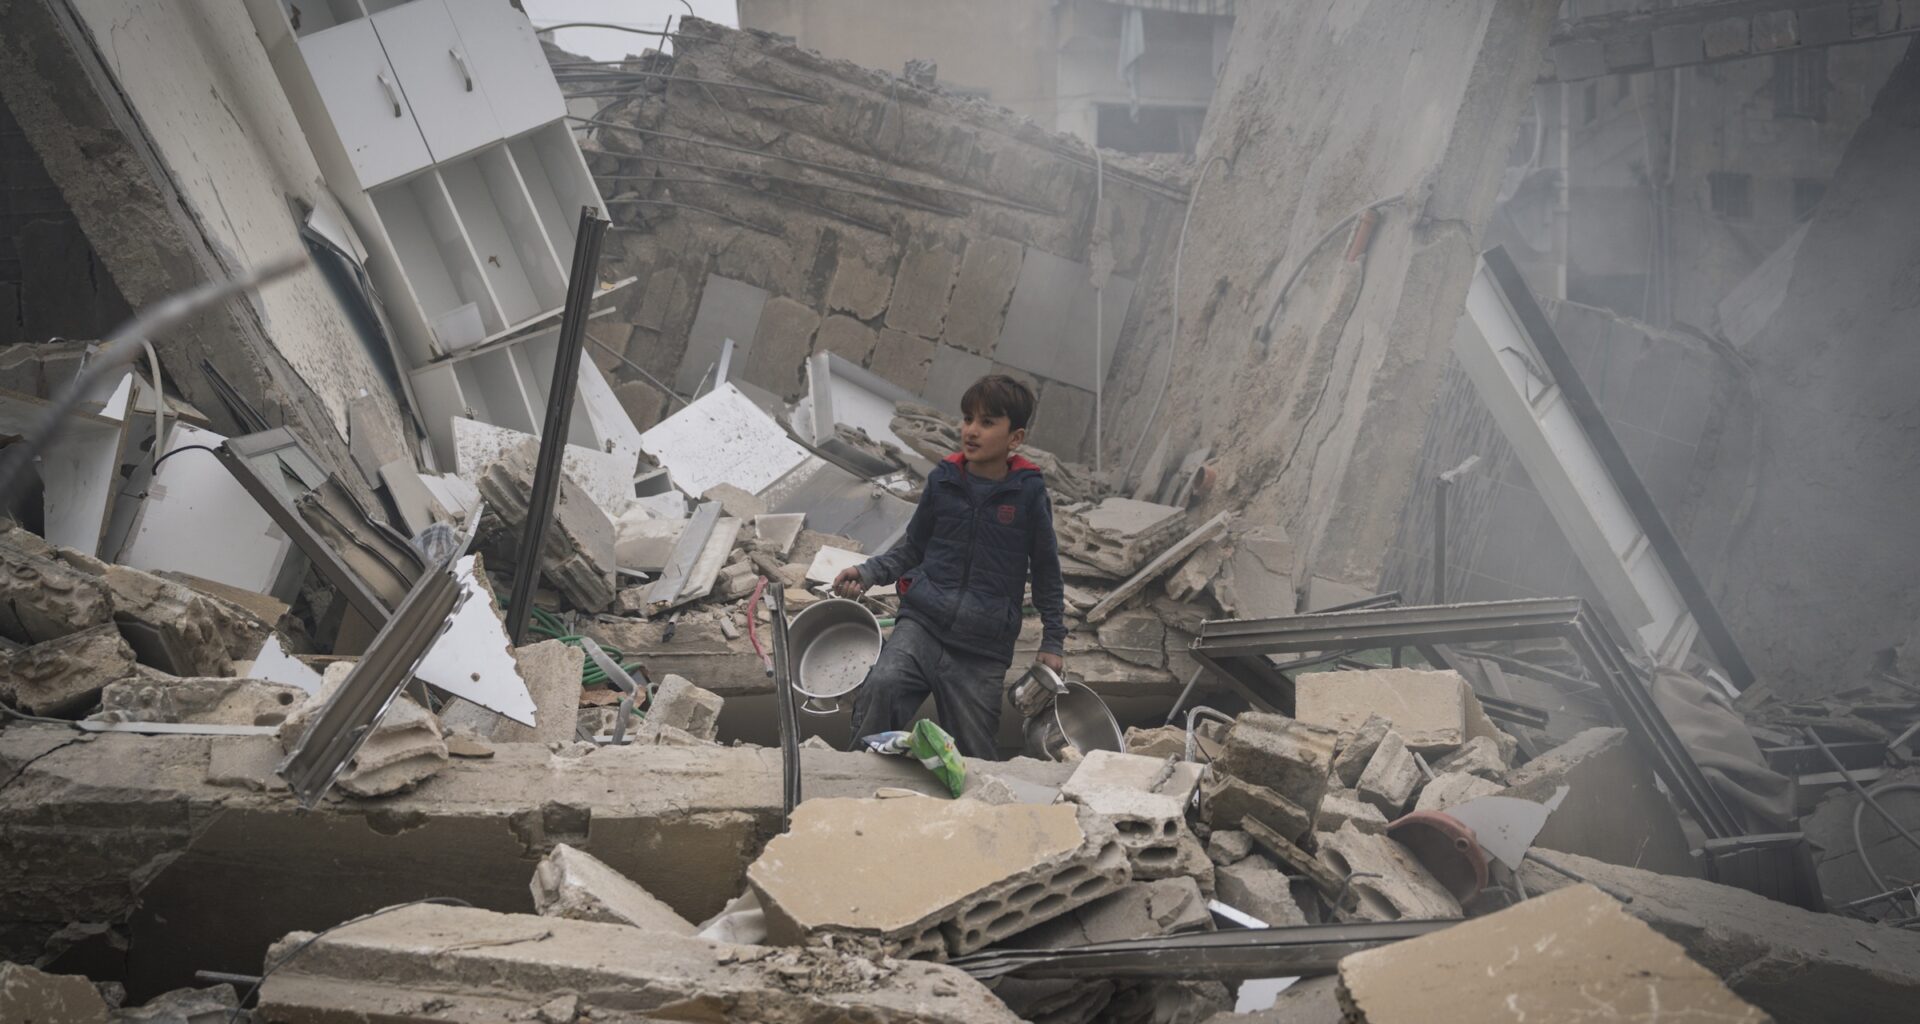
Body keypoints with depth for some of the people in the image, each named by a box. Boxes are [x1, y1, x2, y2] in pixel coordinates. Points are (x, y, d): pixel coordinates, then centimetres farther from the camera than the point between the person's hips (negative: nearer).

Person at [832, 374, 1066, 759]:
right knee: (882, 685, -28)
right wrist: (867, 573, 1)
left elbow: (1046, 571, 10)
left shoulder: (1029, 493, -1)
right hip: (922, 622, 1)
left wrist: (1052, 641, 10)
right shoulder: (943, 481, 5)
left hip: (983, 651, -1)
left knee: (971, 757, 1)